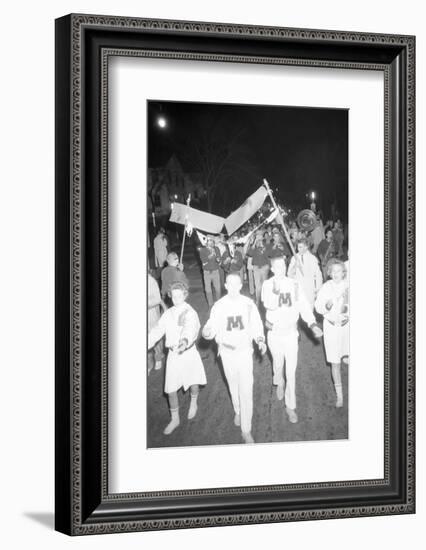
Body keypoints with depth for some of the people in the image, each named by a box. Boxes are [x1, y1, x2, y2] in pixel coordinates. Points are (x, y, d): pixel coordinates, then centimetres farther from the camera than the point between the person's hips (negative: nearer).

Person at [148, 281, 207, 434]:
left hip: (188, 352, -3)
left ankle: (193, 404, 47)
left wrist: (185, 341, -55)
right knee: (171, 389, 6)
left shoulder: (190, 313, -14)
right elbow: (157, 331, 2)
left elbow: (190, 329, -34)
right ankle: (175, 419, 25)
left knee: (193, 383, 11)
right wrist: (147, 344, -11)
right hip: (173, 354, 3)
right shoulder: (168, 314, 2)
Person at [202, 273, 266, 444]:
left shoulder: (248, 304, -7)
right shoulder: (219, 306, -10)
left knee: (246, 390, -6)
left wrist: (260, 340, -12)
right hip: (227, 351, 1)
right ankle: (238, 411, 48)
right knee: (233, 386, 19)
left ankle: (246, 431, -1)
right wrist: (207, 332, -34)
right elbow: (212, 327, -11)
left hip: (245, 350, -1)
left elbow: (256, 324, 3)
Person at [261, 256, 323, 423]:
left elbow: (304, 306, -6)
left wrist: (313, 324, -16)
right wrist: (275, 291, -41)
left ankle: (290, 406, 9)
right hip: (275, 332, 0)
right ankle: (279, 383, 54)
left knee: (291, 371, 0)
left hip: (291, 333, 0)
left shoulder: (294, 285, -8)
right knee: (278, 363, 21)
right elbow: (269, 305, -26)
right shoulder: (267, 285, -12)